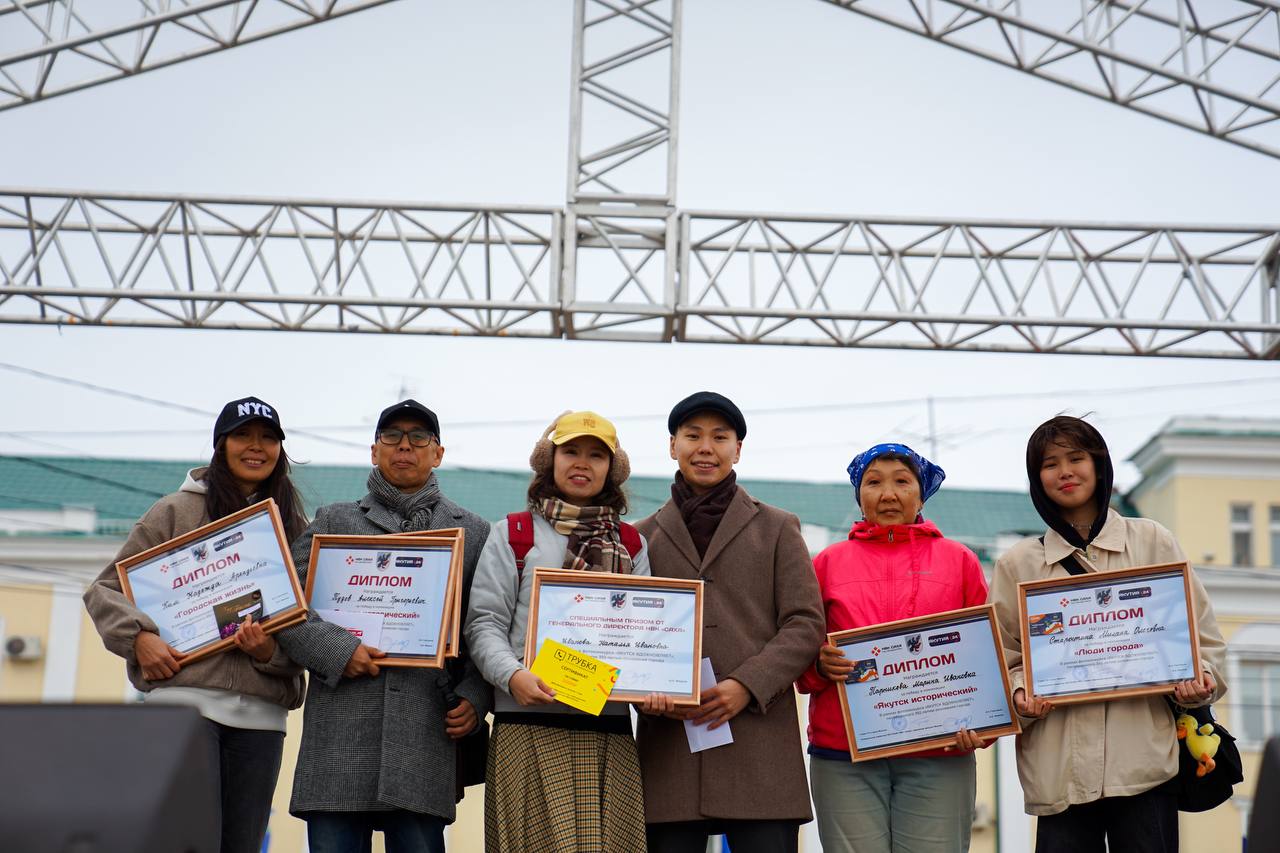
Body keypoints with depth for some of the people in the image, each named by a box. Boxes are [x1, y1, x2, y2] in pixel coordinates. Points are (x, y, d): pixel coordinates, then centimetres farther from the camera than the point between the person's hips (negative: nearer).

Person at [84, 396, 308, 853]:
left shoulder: (297, 528, 15)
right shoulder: (178, 511, 8)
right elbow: (105, 589, 9)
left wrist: (272, 651, -9)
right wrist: (138, 637, -9)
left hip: (260, 713, 3)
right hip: (186, 699, -3)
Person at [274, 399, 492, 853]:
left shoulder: (474, 532, 16)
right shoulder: (332, 522, 16)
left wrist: (475, 697, -2)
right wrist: (337, 650, -8)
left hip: (426, 731, 0)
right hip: (340, 730, 0)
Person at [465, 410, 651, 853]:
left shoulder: (631, 545, 17)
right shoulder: (513, 534, 7)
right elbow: (484, 623, 1)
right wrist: (512, 675, -19)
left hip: (610, 731, 3)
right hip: (530, 729, -3)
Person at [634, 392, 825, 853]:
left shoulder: (777, 528, 13)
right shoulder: (643, 535, 17)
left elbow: (805, 624, 4)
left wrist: (746, 685, -10)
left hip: (760, 739, -1)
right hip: (669, 740, 1)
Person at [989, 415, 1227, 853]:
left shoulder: (1152, 541, 11)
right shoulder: (1018, 564, 11)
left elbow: (1202, 635, 11)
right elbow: (1002, 657, 10)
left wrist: (1200, 680, -8)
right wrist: (1020, 694, -10)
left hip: (1145, 760, 0)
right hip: (1060, 767, 0)